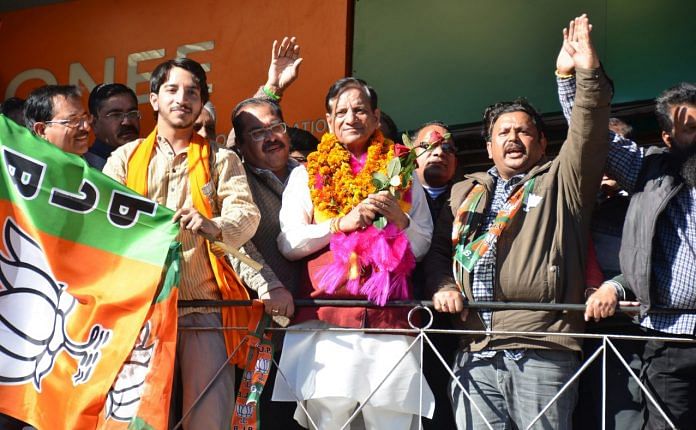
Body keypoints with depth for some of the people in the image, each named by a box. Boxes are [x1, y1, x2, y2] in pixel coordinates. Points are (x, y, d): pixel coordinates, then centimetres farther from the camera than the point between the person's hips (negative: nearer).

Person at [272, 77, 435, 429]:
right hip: (326, 319, -1)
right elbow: (287, 244, 5)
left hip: (389, 318, 1)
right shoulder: (306, 175, 14)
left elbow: (422, 247, 15)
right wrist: (340, 223, -7)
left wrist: (400, 219, -4)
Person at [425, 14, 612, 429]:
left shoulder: (560, 182, 12)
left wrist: (590, 73, -13)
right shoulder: (464, 193, 24)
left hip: (542, 352, -3)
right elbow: (438, 249, 20)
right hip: (474, 353, 4)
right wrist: (443, 287, 1)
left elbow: (588, 135, -2)